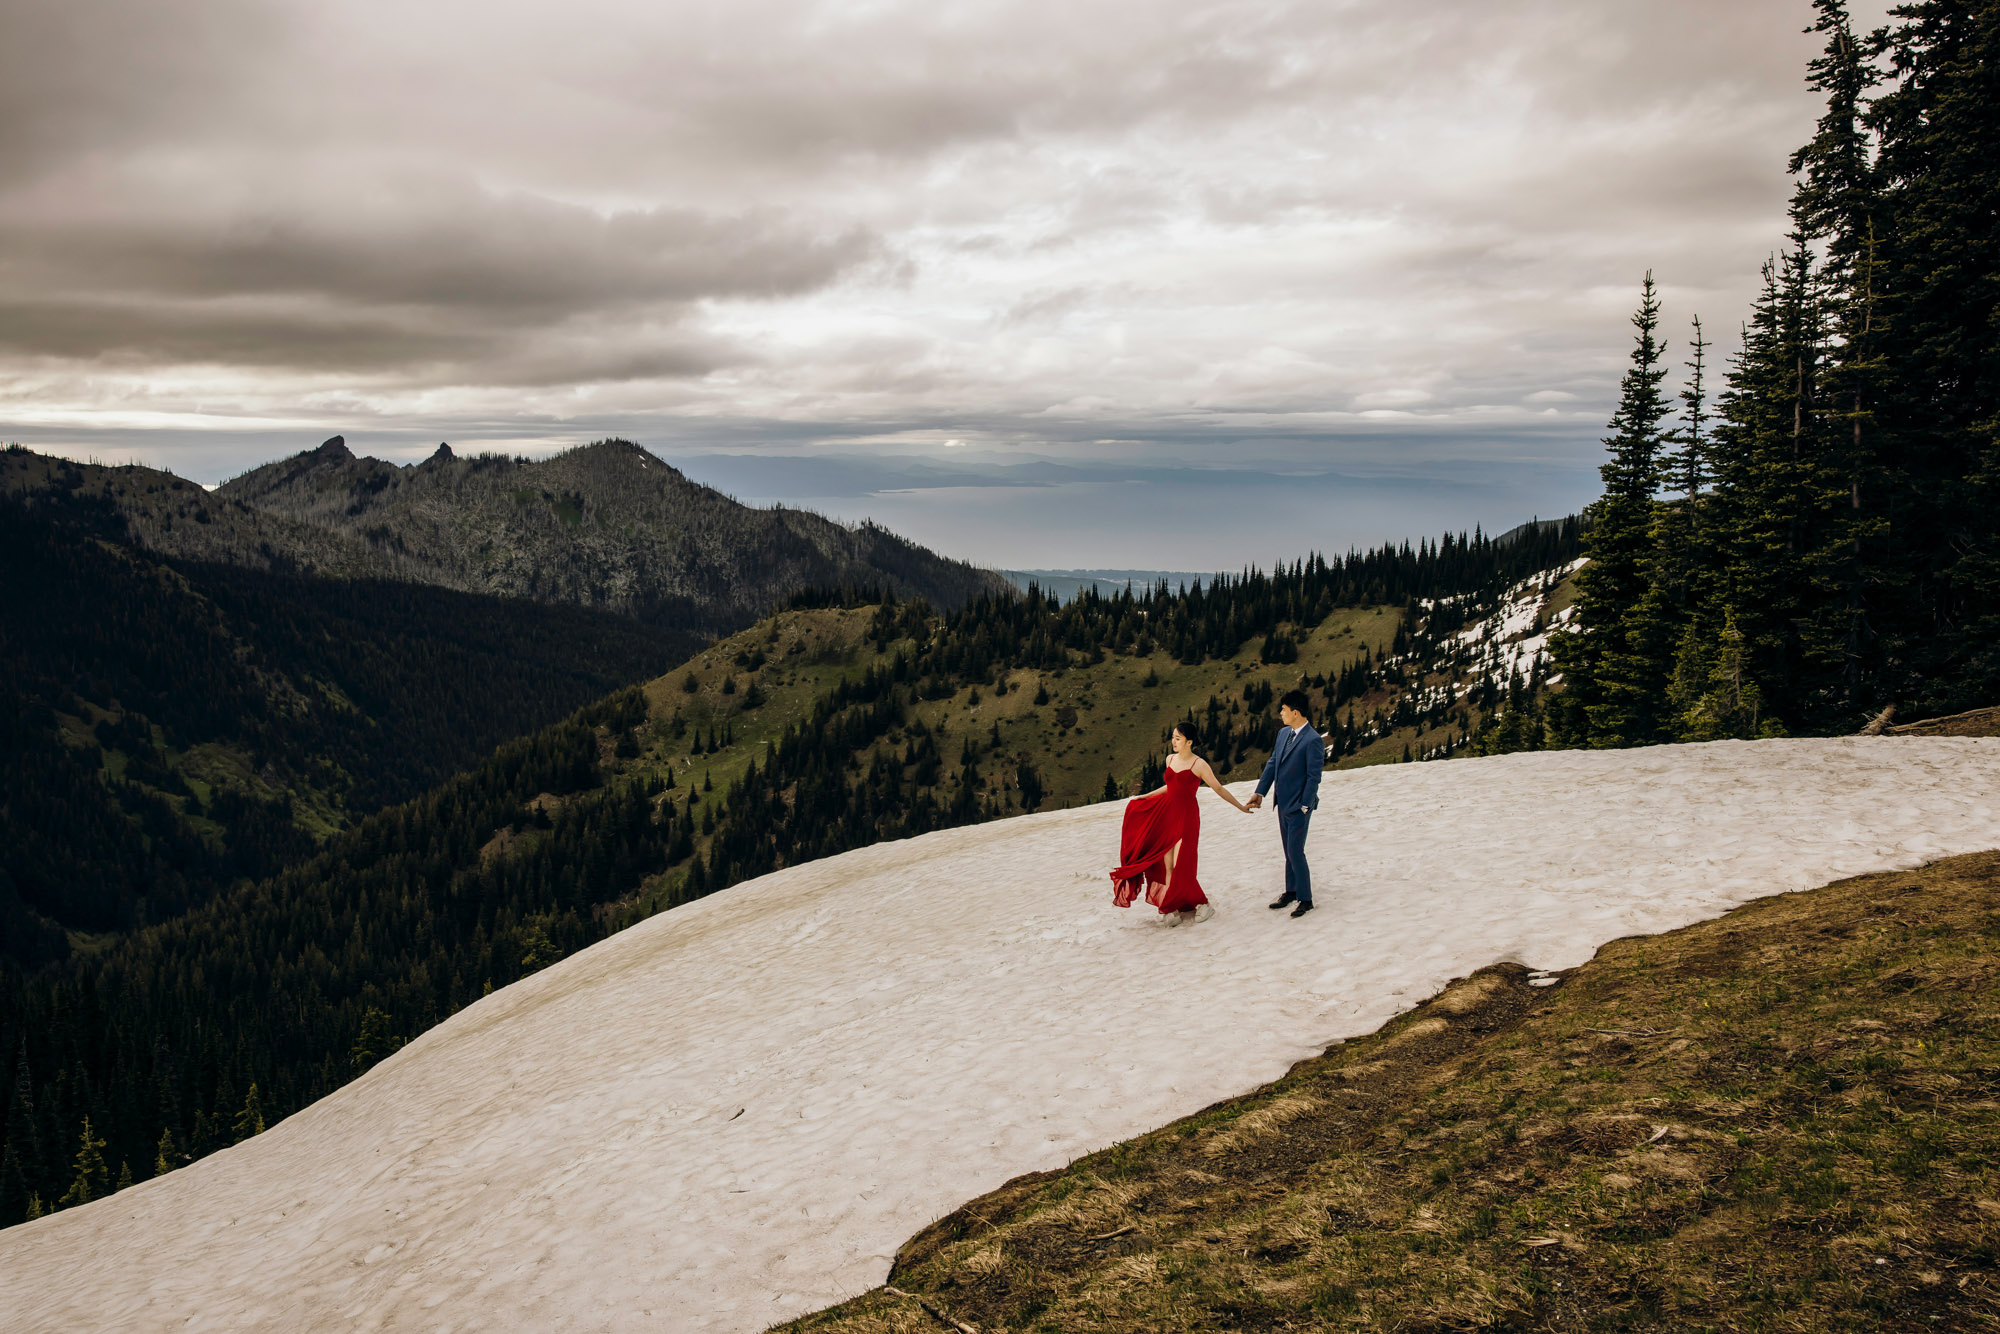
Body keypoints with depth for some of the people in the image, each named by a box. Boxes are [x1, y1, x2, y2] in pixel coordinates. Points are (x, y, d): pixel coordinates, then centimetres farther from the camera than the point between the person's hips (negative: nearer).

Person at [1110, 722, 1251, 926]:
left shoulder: (1199, 765, -10)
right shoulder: (1170, 759, 9)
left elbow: (1219, 789, -1)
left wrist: (1241, 807, 2)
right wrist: (1145, 797, 29)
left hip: (1186, 816, -6)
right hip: (1166, 813, 6)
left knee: (1180, 867, -8)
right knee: (1167, 867, 4)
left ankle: (1203, 905, 9)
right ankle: (1171, 910, 9)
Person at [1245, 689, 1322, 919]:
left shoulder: (1313, 741, -19)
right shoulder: (1284, 733, 7)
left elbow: (1313, 777, -17)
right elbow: (1272, 763, 11)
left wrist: (1304, 806, -16)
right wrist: (1260, 792, 6)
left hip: (1299, 806, -8)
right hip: (1283, 804, 8)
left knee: (1295, 852, -5)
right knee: (1289, 851, 17)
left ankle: (1305, 899, 6)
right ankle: (1291, 892, 29)